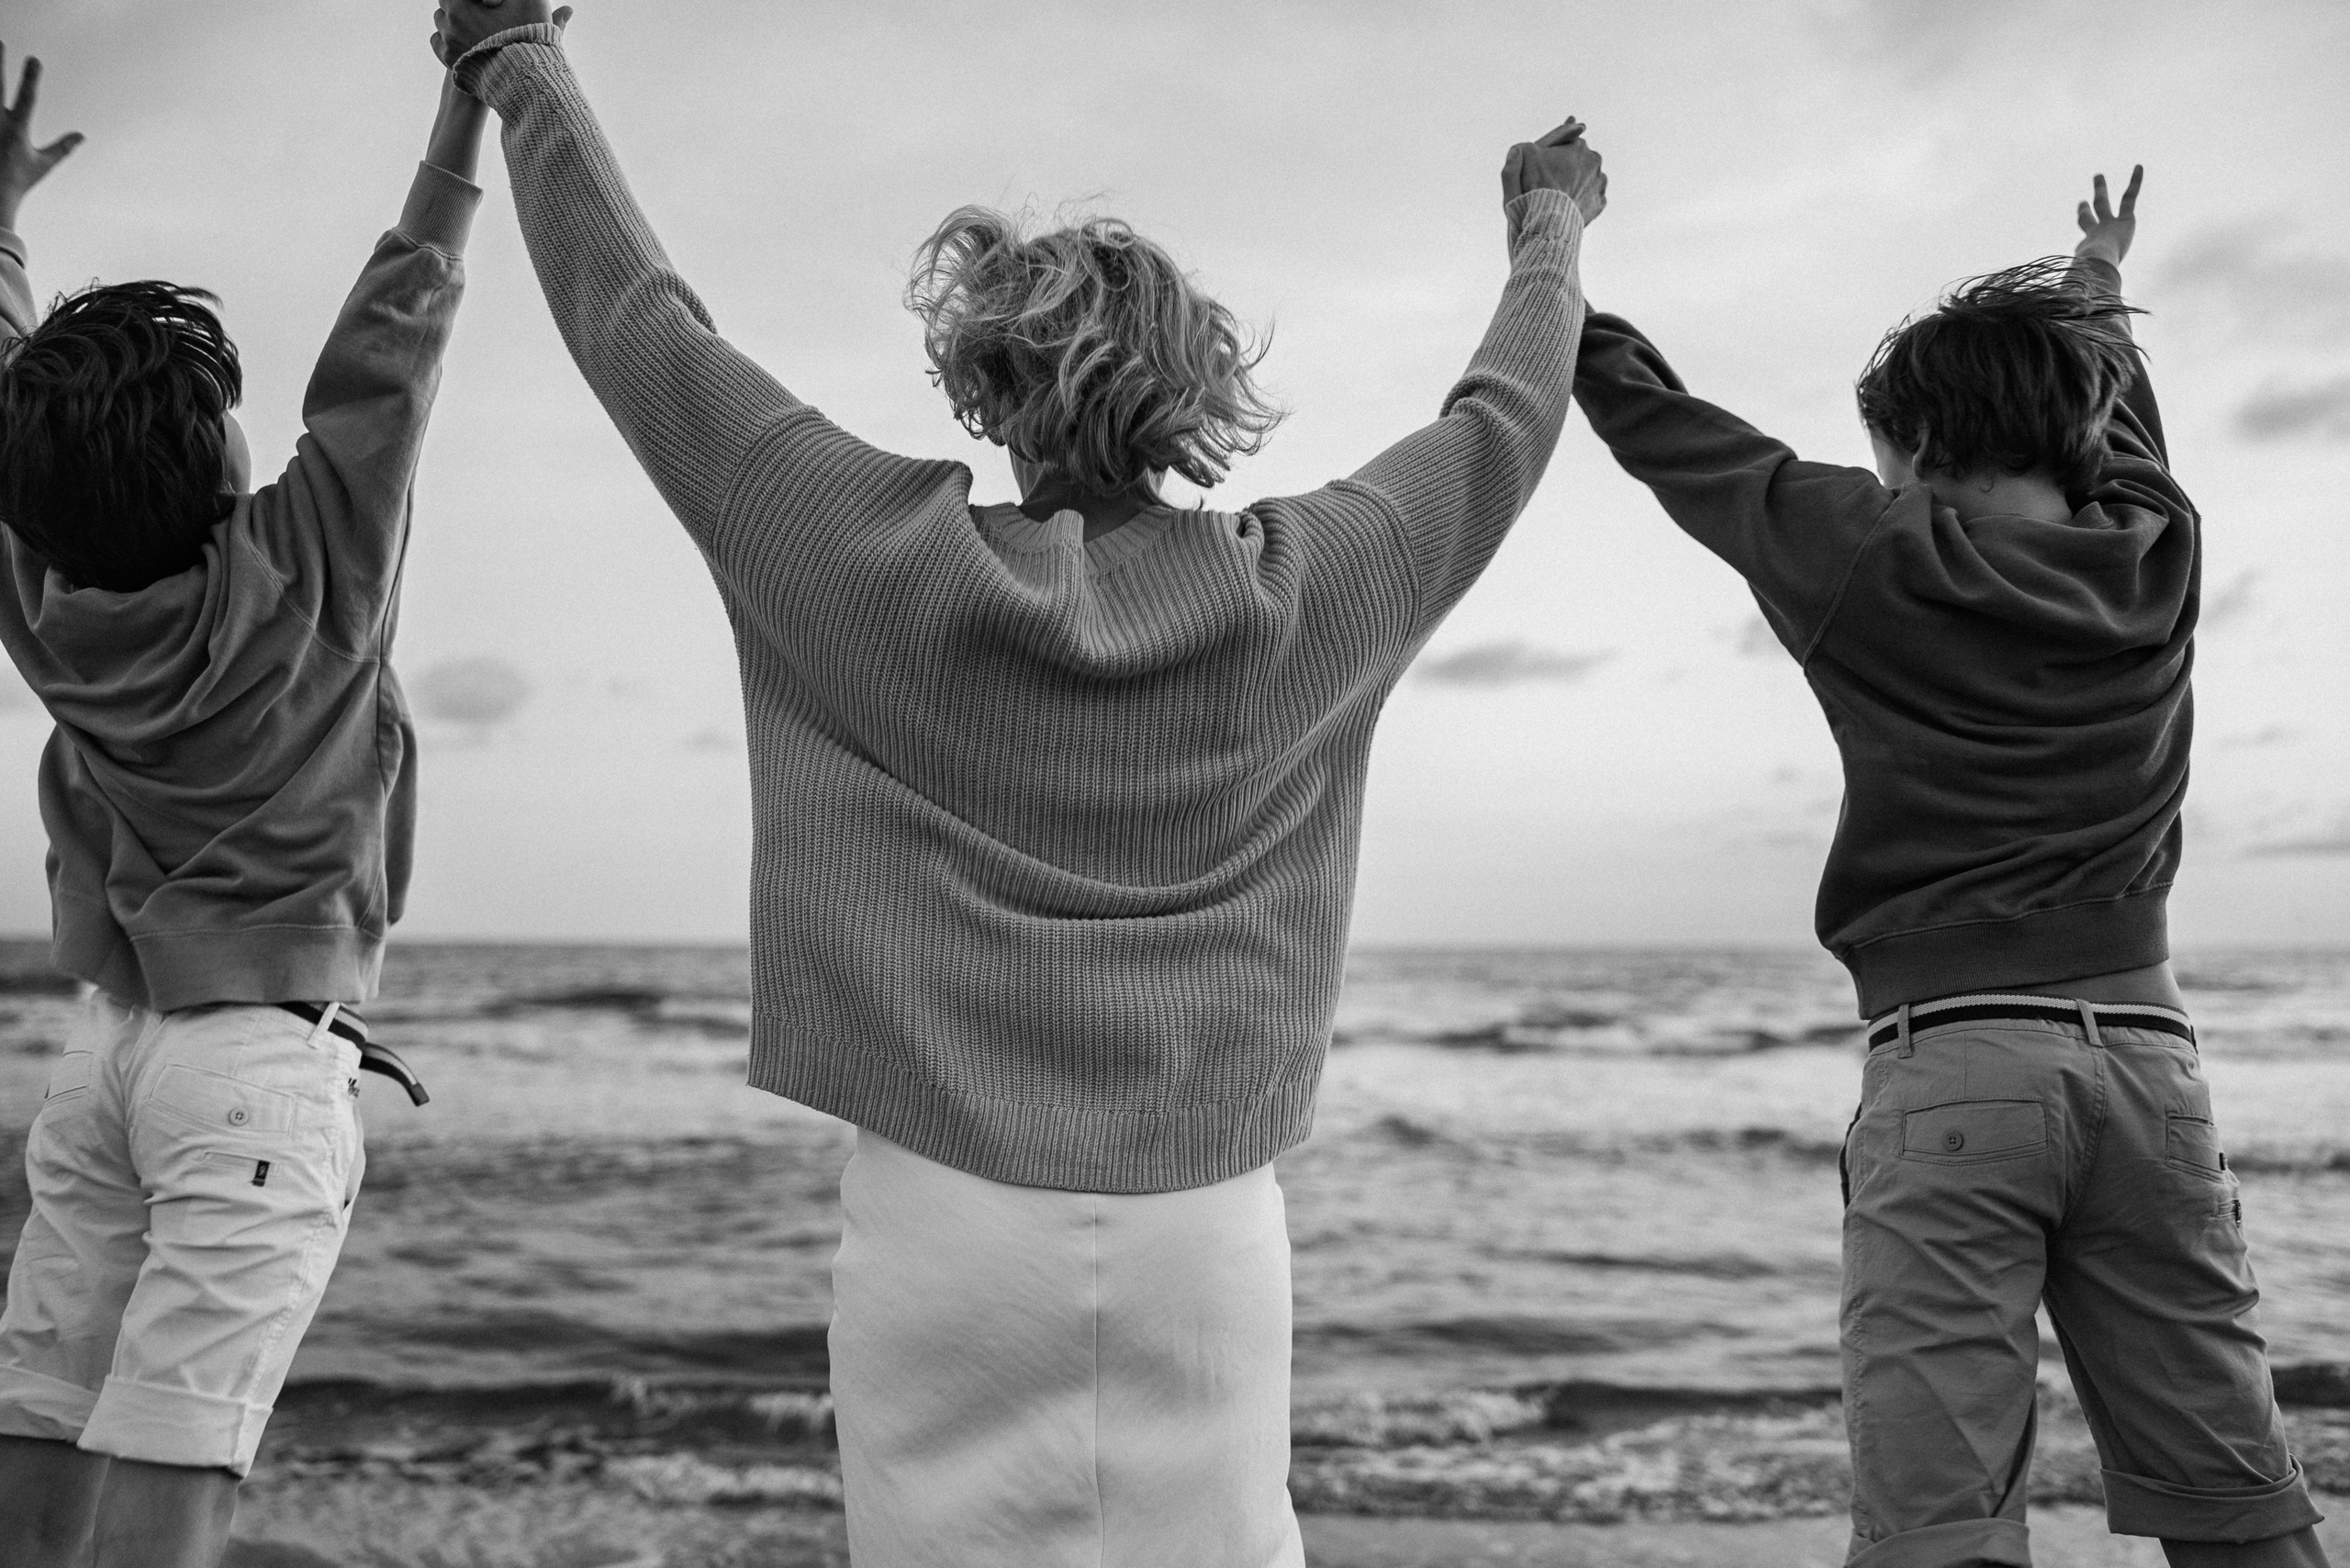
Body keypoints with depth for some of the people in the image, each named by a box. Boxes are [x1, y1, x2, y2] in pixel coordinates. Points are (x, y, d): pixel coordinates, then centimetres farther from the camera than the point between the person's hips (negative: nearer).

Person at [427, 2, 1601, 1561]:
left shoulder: (896, 564, -6)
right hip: (1204, 1223, 2)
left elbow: (646, 330, 5)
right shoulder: (1296, 593, -1)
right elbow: (1502, 424, 16)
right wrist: (1555, 232, 34)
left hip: (944, 1210, -1)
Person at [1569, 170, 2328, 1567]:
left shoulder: (1876, 559, -1)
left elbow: (1663, 428, 10)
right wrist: (2101, 290, 55)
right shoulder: (2157, 554, 12)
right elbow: (2117, 418, 34)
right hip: (2145, 1050, 5)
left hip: (1948, 1057, -5)